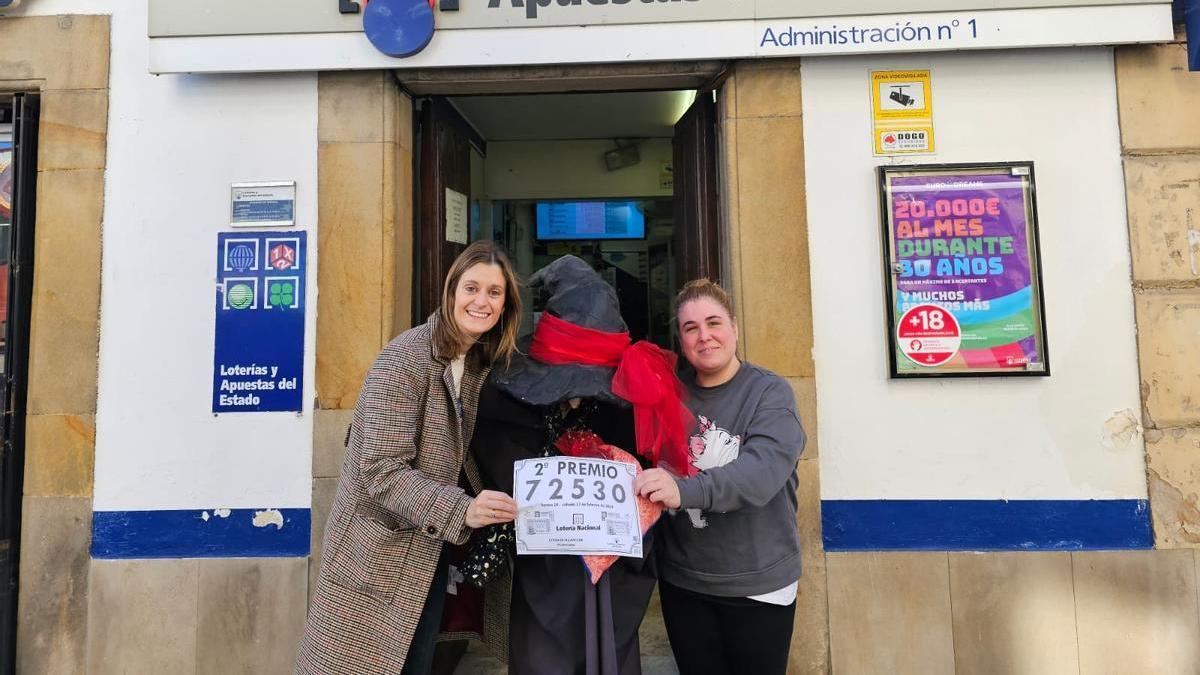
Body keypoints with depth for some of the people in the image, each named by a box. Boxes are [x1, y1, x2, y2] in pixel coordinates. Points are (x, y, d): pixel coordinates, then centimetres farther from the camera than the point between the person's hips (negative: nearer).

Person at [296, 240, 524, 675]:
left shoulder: (479, 362, 3)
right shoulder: (404, 360, -20)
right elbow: (382, 472, -25)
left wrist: (486, 502, -2)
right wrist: (461, 511, -36)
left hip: (429, 549, 7)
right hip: (378, 550, -7)